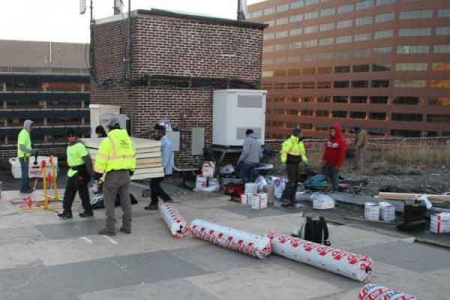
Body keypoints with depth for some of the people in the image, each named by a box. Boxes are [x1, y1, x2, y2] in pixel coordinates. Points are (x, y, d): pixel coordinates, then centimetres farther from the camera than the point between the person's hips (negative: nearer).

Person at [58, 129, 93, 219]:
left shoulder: (80, 146, -18)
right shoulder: (69, 146, 13)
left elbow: (87, 159, -22)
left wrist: (89, 173, -25)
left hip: (80, 172, -10)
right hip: (72, 172, 10)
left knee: (83, 192, -1)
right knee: (69, 192, 11)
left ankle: (88, 211, 11)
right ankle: (67, 211, 18)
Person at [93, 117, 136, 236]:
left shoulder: (108, 140, -11)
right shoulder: (128, 139, 10)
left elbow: (101, 159, -14)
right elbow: (132, 156, 17)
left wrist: (97, 173, -6)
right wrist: (131, 171, 26)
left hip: (113, 174, -6)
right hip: (126, 174, 6)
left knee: (109, 202, 1)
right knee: (125, 200, 13)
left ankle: (110, 228, 1)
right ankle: (127, 226, 17)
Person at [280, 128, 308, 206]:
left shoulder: (300, 143, 11)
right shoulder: (289, 142, -18)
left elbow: (302, 153, 19)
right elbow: (284, 152, -23)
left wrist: (305, 161, 8)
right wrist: (283, 162, -30)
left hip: (296, 164, 9)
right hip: (290, 164, -9)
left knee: (296, 182, 11)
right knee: (291, 181, -14)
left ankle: (291, 198, 20)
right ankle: (285, 199, -14)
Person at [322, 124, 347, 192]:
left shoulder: (342, 141, -14)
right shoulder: (330, 140, 9)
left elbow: (342, 154, -17)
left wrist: (338, 164, -17)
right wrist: (324, 159, 11)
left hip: (335, 163, -7)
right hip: (327, 162, 8)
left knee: (334, 177, 1)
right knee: (324, 175, 11)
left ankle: (335, 190, 14)